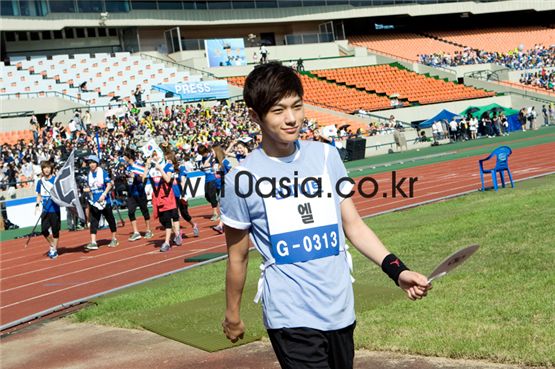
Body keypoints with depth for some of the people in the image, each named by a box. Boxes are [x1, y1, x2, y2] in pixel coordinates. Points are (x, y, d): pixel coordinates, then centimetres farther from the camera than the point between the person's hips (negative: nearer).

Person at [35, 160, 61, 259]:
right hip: (45, 210, 4)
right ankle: (52, 245, 23)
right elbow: (39, 195, 17)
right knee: (44, 230, -2)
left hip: (54, 209, -4)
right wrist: (37, 204, 3)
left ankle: (54, 250, 17)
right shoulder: (40, 182, 7)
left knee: (55, 230, 3)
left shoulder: (56, 180, -6)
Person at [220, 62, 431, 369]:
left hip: (341, 310, 4)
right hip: (291, 319, -4)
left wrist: (395, 269, -5)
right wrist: (232, 314, 12)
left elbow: (352, 224, 7)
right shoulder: (242, 179, -8)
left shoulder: (326, 156, 2)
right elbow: (237, 256, 3)